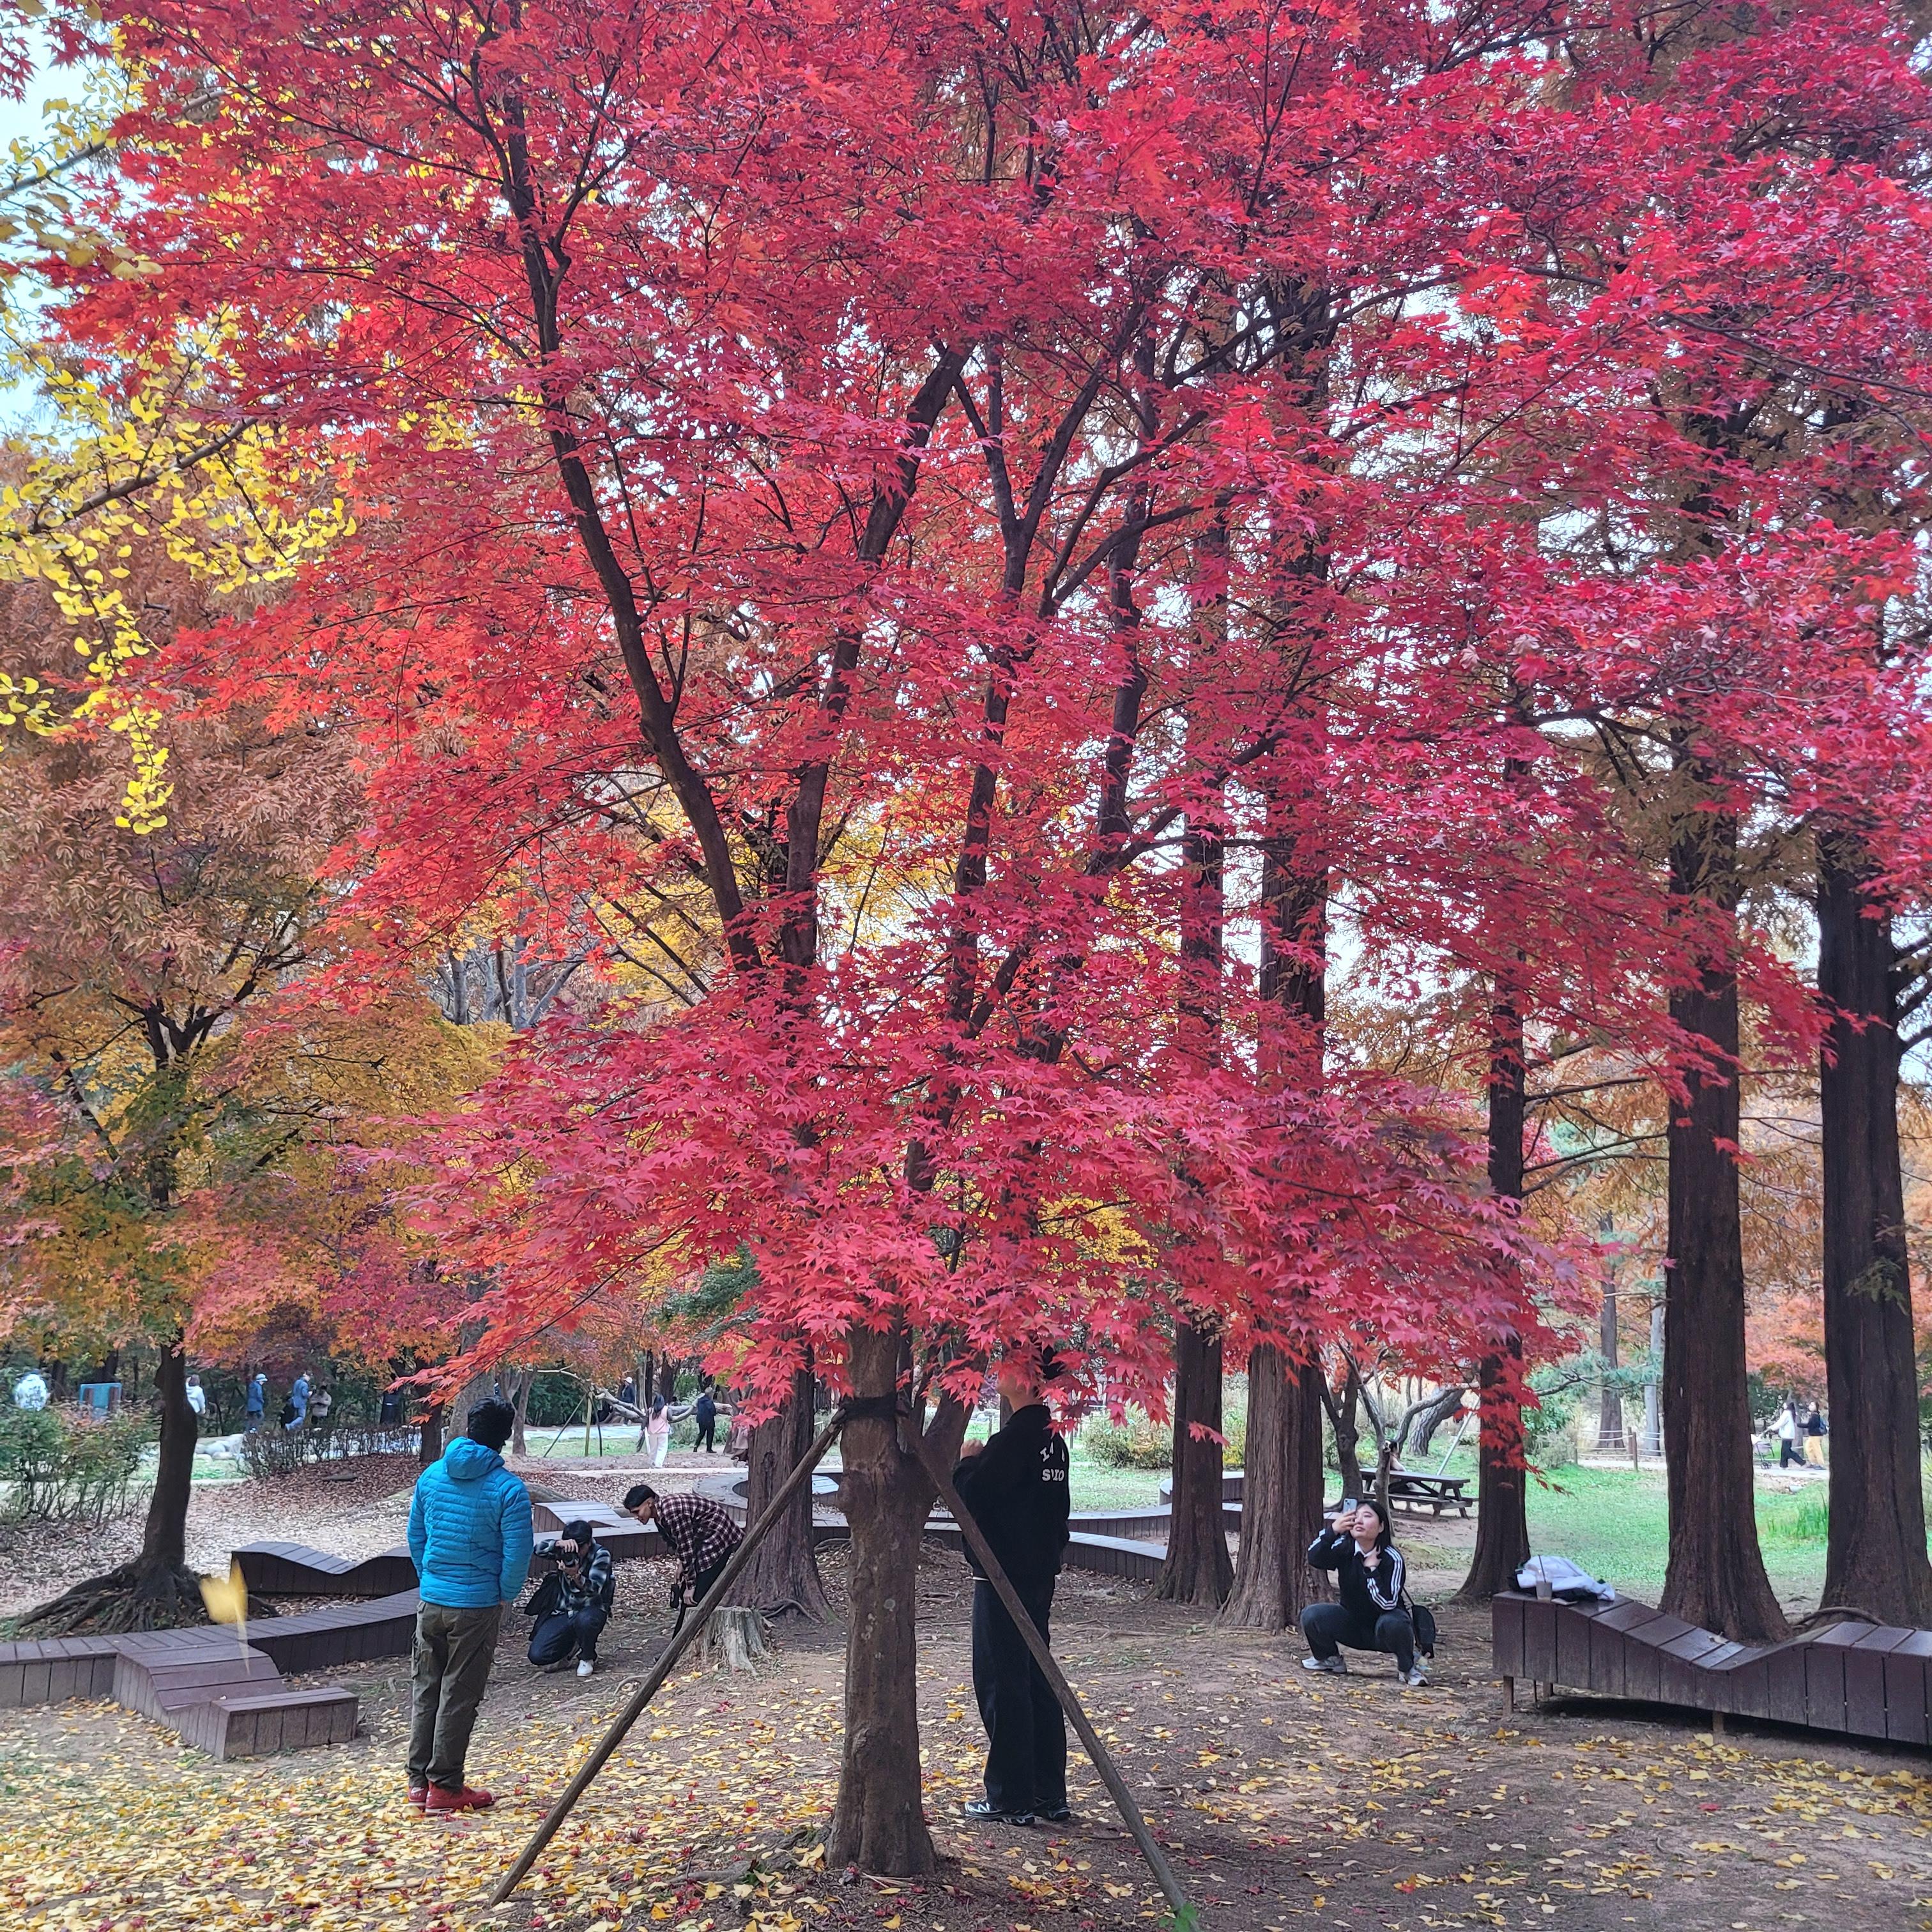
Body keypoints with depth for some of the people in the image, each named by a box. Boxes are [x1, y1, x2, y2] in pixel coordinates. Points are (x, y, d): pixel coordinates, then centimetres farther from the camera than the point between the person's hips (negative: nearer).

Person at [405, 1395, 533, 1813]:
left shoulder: (431, 1476, 2)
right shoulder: (508, 1489, -15)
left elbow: (415, 1536, 11)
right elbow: (518, 1554, -15)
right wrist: (506, 1594, 2)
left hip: (431, 1602, 5)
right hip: (478, 1607, -5)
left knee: (425, 1690, 15)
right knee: (459, 1696, 4)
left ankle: (419, 1780, 20)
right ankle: (444, 1786, 10)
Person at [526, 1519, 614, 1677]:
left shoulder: (601, 1555, -13)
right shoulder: (565, 1551, -3)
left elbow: (594, 1590, -25)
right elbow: (539, 1549, -21)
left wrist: (576, 1576, -46)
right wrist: (559, 1544, -41)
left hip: (590, 1610, -3)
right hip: (562, 1612, 3)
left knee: (584, 1620, -40)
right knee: (537, 1656, -15)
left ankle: (588, 1658, -8)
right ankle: (572, 1646, 18)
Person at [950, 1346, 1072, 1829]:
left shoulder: (1013, 1439, -19)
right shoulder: (1052, 1437, 10)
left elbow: (972, 1497, -18)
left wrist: (967, 1462, 0)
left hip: (1005, 1579, -9)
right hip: (1038, 1576, 9)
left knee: (1002, 1683, -1)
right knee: (1036, 1680, 13)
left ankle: (1011, 1798, 4)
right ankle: (1049, 1794, 18)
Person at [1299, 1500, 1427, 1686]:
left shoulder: (1392, 1559, -22)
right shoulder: (1344, 1548, -11)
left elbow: (1387, 1604, -31)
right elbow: (1315, 1558, -31)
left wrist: (1371, 1568, -33)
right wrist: (1332, 1530, -45)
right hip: (1352, 1625, 4)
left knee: (1392, 1623, -38)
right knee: (1311, 1616, -20)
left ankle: (1408, 1668, -9)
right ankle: (1330, 1660, 8)